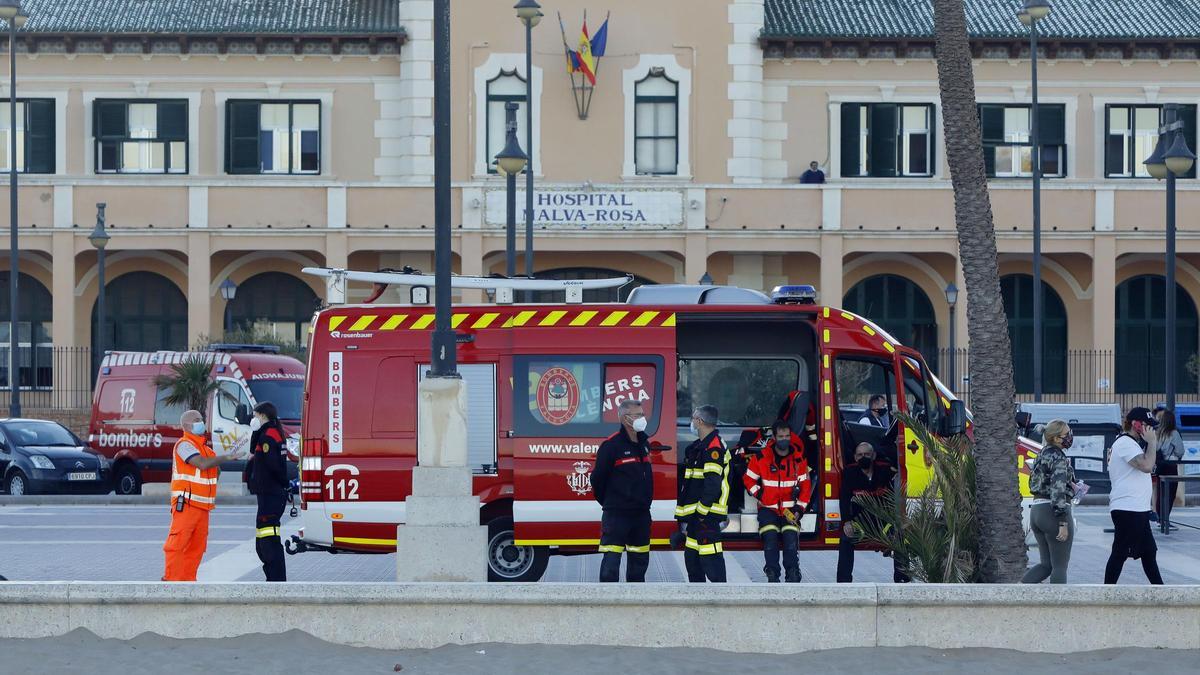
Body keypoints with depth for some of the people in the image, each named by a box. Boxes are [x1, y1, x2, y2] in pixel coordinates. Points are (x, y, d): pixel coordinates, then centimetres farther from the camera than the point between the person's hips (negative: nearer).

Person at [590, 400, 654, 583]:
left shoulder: (644, 444, 12)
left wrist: (645, 501, 17)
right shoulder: (612, 445, -13)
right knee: (611, 562, -9)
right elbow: (598, 478, -9)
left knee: (640, 561, 13)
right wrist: (608, 502, 2)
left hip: (641, 513, 7)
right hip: (616, 514, -7)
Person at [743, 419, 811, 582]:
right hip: (768, 508, 0)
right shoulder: (761, 458, -2)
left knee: (791, 537, -22)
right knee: (770, 538, -23)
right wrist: (758, 494, -6)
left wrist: (800, 508, -4)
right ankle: (772, 576, -15)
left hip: (789, 509, 0)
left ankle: (792, 577, -14)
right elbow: (748, 479, 9)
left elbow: (805, 486, 6)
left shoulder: (798, 459, 2)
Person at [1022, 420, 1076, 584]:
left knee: (1046, 564, 14)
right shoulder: (1058, 457, -13)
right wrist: (1063, 523, -22)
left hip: (1036, 510, 9)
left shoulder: (1042, 454, 14)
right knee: (1060, 566, 0)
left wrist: (1069, 486, 20)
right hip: (1053, 513, -9)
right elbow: (1058, 491, -20)